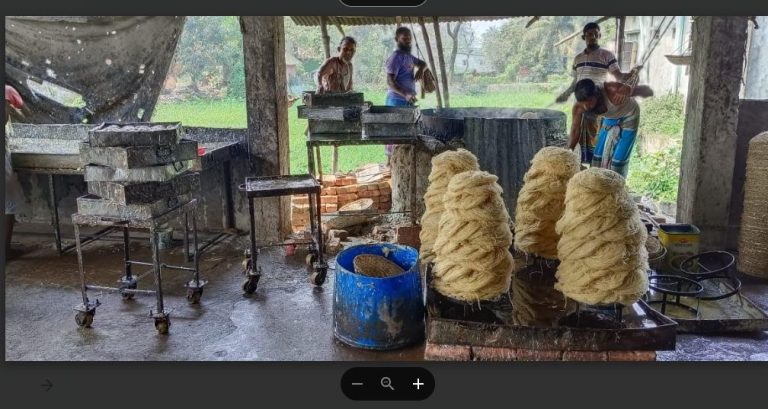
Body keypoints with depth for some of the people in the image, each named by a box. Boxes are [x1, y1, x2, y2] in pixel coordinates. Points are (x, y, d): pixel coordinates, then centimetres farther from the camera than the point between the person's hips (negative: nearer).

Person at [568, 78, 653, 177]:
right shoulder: (579, 107, -26)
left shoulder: (612, 90, -39)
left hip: (627, 118, -4)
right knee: (598, 156, 5)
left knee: (619, 159, -8)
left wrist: (629, 91, -58)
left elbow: (649, 91, -37)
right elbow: (575, 131, -14)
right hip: (609, 119, 5)